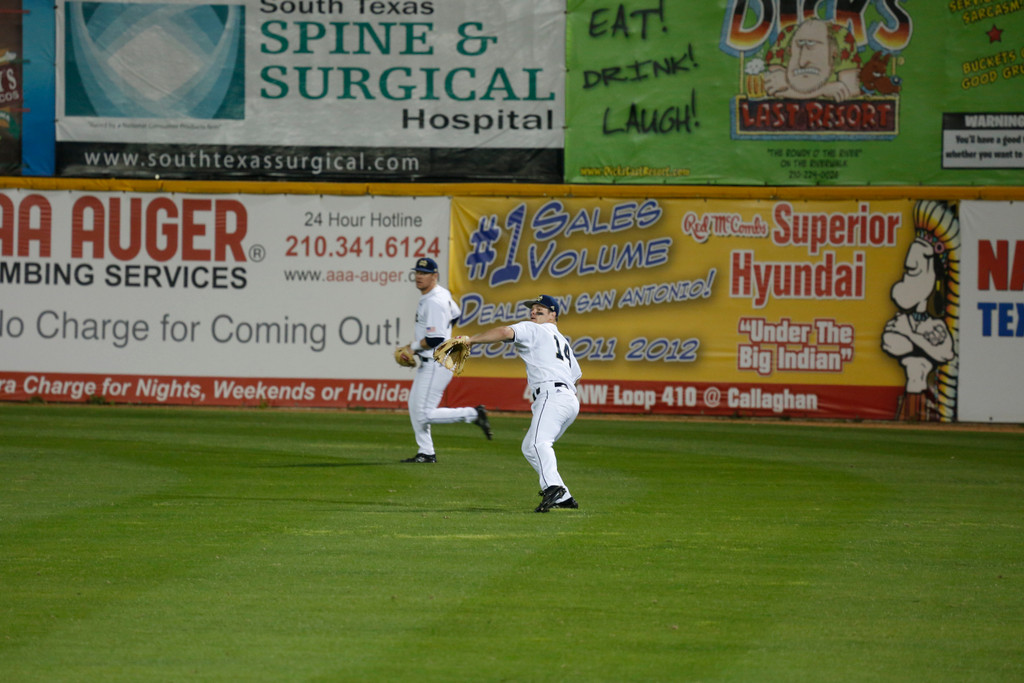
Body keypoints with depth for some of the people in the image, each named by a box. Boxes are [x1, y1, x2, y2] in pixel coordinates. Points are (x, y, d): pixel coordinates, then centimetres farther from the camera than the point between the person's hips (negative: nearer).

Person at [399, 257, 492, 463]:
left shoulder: (434, 302, -23)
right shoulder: (442, 293, 8)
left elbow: (435, 340, -28)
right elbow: (455, 314, 27)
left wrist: (414, 346, -11)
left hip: (437, 364, -11)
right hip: (426, 362, 11)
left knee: (424, 414, -11)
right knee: (414, 406, 16)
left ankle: (473, 415, -7)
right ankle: (426, 453, 22)